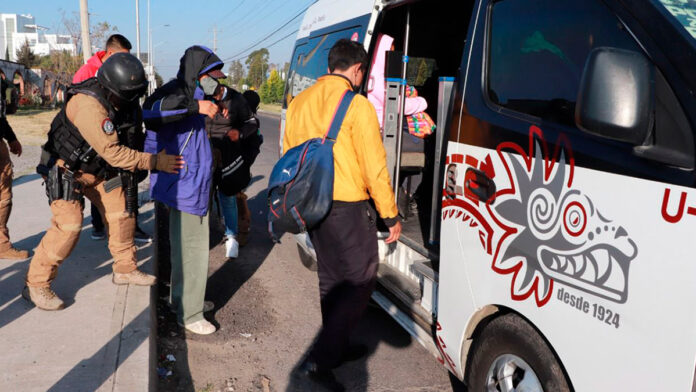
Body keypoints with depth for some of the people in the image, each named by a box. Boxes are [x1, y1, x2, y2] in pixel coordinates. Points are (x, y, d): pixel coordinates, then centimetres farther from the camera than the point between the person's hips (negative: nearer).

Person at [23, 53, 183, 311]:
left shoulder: (119, 97, -11)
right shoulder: (89, 107, -36)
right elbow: (114, 153, -35)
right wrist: (156, 162, -33)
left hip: (99, 168, 8)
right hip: (67, 170, -8)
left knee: (121, 215, 7)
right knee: (68, 226, -14)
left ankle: (125, 270, 24)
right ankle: (36, 285, 3)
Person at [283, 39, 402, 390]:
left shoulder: (299, 102, 10)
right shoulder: (356, 104, -12)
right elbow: (374, 166, -14)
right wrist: (390, 215, -6)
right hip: (347, 208, -8)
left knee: (331, 278, 19)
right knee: (360, 282, 1)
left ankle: (337, 347, 32)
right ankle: (320, 360, -3)